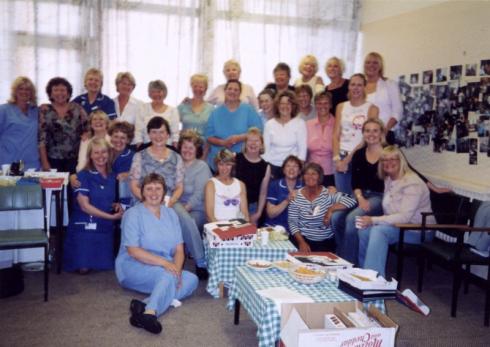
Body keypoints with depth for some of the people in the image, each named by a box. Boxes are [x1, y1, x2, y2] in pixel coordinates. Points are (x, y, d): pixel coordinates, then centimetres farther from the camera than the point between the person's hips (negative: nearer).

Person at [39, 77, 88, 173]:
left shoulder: (77, 108, 6)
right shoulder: (44, 110, 2)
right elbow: (41, 138, -1)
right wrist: (44, 162, -7)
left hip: (74, 159, 1)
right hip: (53, 160, -1)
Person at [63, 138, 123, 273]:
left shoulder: (112, 177, 10)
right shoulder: (83, 176, -7)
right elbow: (84, 206, -14)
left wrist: (116, 206, -1)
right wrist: (111, 216, -16)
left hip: (106, 229, 5)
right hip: (85, 228, -5)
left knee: (106, 266, -1)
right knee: (84, 268, -12)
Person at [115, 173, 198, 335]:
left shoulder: (170, 214, 11)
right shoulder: (133, 214, -5)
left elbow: (179, 249, 5)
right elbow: (133, 251, -15)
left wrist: (177, 268, -16)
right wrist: (164, 262, -24)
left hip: (165, 269, 6)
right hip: (133, 267, -6)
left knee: (191, 280, -21)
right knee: (168, 277, -32)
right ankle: (150, 313, -50)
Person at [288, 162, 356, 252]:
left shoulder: (328, 194, -5)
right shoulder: (296, 196, -2)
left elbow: (351, 201, -14)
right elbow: (292, 223, -3)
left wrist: (331, 209, -21)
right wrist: (301, 242, -15)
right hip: (304, 239, 0)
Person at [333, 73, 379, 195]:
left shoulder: (372, 108, -1)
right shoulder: (341, 107, 10)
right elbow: (336, 135, 7)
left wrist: (348, 159, -11)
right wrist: (337, 158, -5)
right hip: (342, 156, 3)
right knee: (342, 196, 6)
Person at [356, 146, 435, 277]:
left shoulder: (412, 183, -19)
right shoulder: (388, 180, 8)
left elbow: (405, 217, -27)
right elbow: (389, 211, 9)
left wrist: (373, 220, -30)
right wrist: (370, 220, -10)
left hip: (418, 231, -8)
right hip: (397, 224, 8)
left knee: (379, 231, -31)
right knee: (364, 230, -15)